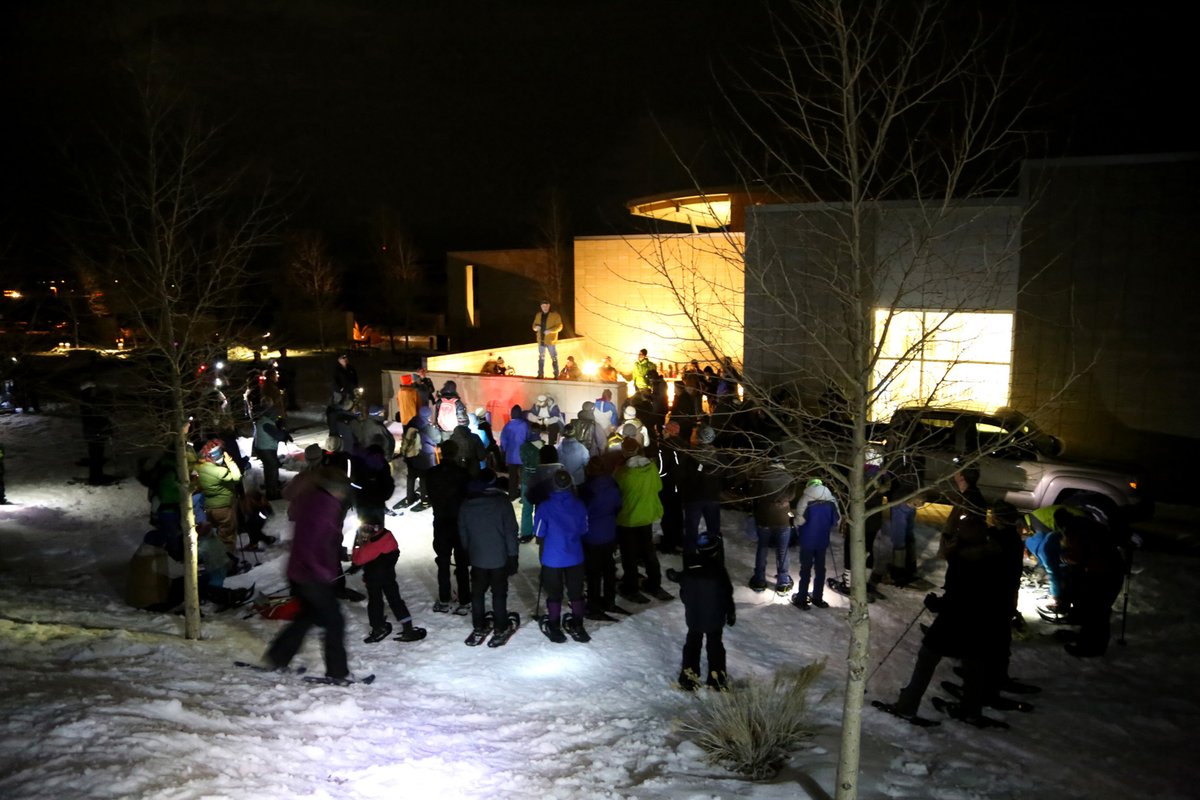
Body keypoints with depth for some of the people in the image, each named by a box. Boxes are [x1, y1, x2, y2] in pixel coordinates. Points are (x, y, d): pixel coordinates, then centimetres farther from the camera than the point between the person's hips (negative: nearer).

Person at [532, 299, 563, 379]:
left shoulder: (555, 315, -5)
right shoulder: (538, 315, 11)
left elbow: (559, 326, -9)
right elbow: (534, 325, 17)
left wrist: (550, 330, -22)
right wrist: (536, 327, -8)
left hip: (550, 340, -5)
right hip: (541, 340, 5)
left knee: (554, 357, -4)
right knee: (541, 357, 9)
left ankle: (556, 374, 0)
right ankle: (540, 374, 15)